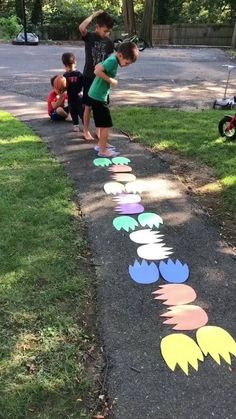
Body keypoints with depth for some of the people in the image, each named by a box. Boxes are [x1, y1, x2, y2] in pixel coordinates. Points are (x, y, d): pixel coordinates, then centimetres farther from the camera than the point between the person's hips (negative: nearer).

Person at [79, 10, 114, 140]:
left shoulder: (109, 42, 4)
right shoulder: (89, 36, -8)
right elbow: (81, 27, -30)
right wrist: (93, 15, -19)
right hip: (89, 77, -4)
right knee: (88, 106, 2)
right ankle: (86, 131, 14)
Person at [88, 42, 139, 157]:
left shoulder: (112, 59, 8)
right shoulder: (113, 61, -20)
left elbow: (97, 67, 19)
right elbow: (97, 71, -31)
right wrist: (111, 80, -21)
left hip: (97, 95, 10)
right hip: (98, 96, -10)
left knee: (103, 123, 20)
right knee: (106, 124, -3)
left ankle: (101, 144, 32)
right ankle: (103, 150, 4)